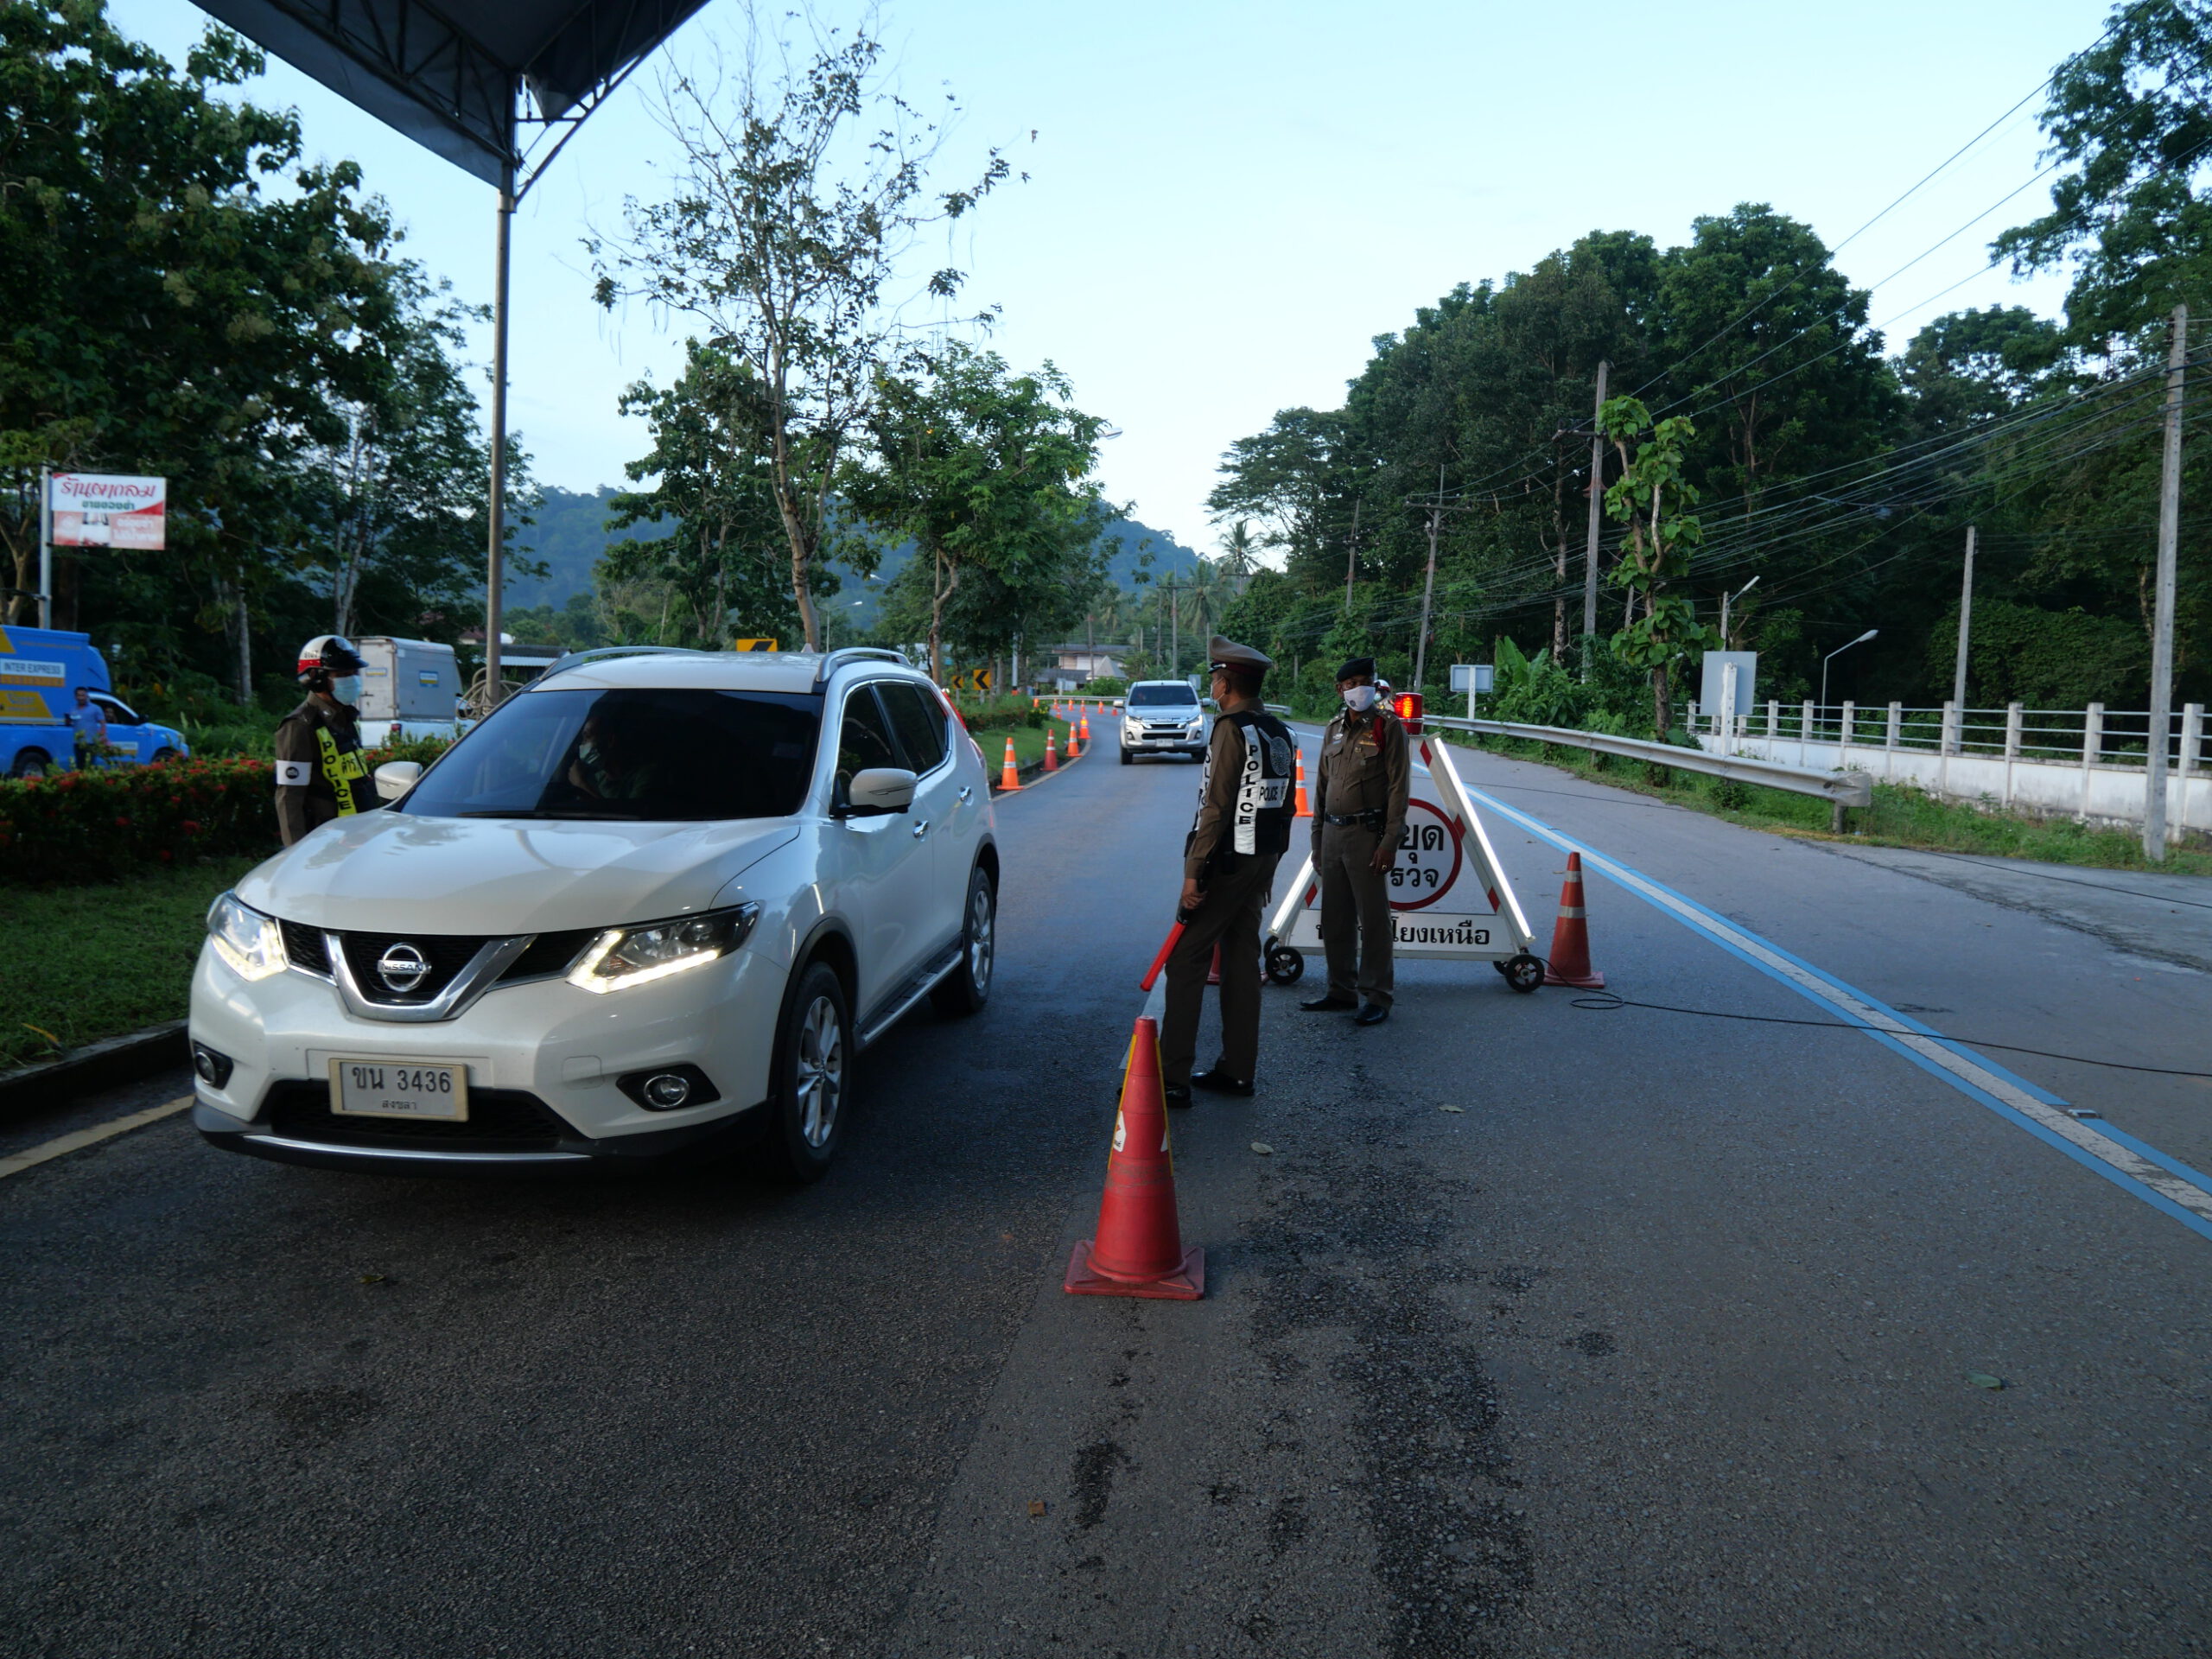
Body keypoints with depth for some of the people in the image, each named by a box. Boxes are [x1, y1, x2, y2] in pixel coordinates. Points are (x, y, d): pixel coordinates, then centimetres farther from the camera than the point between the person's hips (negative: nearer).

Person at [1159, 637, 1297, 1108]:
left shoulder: (1232, 729, -14)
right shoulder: (1279, 733, 13)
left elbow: (1216, 807, -19)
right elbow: (1286, 806, 17)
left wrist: (1194, 870, -19)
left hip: (1227, 861, -9)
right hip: (1262, 863, 9)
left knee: (1186, 961, -7)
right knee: (1241, 960, 13)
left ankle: (1172, 1077, -8)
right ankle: (1238, 1070, 18)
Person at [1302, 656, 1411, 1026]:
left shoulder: (1387, 727, -4)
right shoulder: (1334, 729, 14)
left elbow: (1399, 788, -8)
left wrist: (1390, 842, -15)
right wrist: (1317, 840, 15)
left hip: (1368, 834, -6)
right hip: (1333, 833, 6)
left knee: (1373, 920, -2)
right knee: (1334, 919, 11)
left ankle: (1375, 998, 4)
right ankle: (1341, 989, 22)